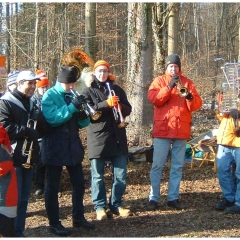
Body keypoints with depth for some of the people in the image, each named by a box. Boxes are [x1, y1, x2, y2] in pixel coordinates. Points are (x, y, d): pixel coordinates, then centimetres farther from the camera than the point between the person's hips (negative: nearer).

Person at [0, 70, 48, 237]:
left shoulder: (32, 104, 18)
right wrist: (28, 131, -17)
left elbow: (43, 130, 15)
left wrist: (39, 118, -4)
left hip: (29, 157, 7)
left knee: (24, 199, 11)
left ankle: (19, 233, 19)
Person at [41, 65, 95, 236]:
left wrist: (83, 115, -15)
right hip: (55, 147, -6)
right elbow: (51, 118, -25)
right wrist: (72, 107, -30)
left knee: (79, 183, 12)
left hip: (73, 145, 6)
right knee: (53, 186, 3)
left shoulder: (74, 95, 8)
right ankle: (54, 223, 13)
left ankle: (78, 218, 25)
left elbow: (83, 123, 8)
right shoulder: (49, 96, -9)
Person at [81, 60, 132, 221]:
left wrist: (120, 106, -12)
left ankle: (116, 205, 18)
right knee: (98, 176, 3)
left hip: (117, 137, 3)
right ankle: (100, 207, 13)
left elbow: (128, 110, 10)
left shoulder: (117, 89, 14)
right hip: (97, 138, -3)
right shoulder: (88, 91, 3)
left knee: (121, 175, 5)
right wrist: (106, 104, -21)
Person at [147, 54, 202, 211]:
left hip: (182, 130, 2)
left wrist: (190, 97, -18)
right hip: (163, 129, -2)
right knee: (157, 165, 0)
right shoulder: (159, 81, 6)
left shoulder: (187, 82, 10)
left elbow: (197, 105, 2)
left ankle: (173, 198, 14)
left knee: (178, 166, 6)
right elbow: (154, 99, -11)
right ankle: (153, 198, 5)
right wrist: (169, 86, -19)